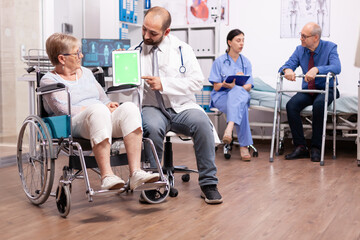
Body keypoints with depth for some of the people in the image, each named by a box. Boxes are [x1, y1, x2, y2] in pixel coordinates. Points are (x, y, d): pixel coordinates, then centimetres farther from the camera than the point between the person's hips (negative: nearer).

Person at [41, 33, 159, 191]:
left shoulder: (86, 72, 27)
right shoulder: (49, 80, 6)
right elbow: (64, 110, -9)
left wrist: (109, 105, 0)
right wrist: (102, 109, -12)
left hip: (104, 119, 6)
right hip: (74, 125, -6)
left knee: (129, 108, -26)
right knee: (98, 110, -39)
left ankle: (135, 172, -35)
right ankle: (106, 176, -43)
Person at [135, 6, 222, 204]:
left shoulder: (182, 49, 7)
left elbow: (197, 82, -3)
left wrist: (164, 84, -14)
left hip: (181, 107, 1)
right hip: (152, 107, 0)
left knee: (202, 123, -31)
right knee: (152, 127, -36)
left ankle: (208, 183, -17)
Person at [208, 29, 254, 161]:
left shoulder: (246, 62, 13)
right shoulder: (219, 61, 4)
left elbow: (249, 87, 5)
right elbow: (216, 87, 1)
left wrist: (234, 86, -16)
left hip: (241, 95, 2)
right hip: (221, 97, -2)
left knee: (238, 91, -39)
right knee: (241, 108, -37)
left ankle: (229, 129, -52)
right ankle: (244, 146, -41)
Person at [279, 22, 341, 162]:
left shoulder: (330, 47, -8)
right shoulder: (300, 50, 4)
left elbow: (336, 67, -24)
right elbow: (286, 65, -1)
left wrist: (317, 69, -42)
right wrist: (287, 70, -28)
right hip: (307, 90, 4)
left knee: (319, 103, -37)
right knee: (291, 105, -25)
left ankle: (316, 148, -24)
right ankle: (300, 147, -18)